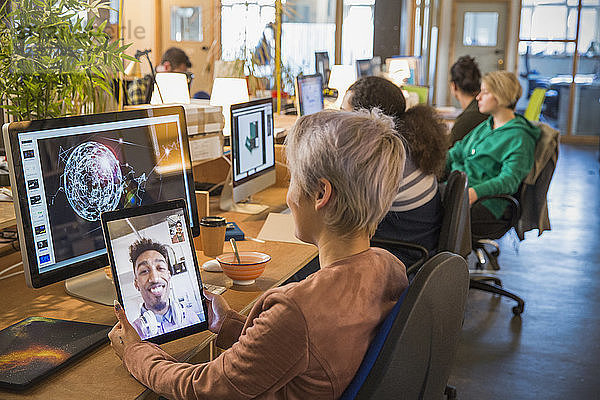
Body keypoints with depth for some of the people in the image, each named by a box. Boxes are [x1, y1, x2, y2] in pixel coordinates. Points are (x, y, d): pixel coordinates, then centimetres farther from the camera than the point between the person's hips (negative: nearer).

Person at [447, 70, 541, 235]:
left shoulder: (519, 137, -6)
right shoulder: (485, 126, 20)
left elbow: (509, 179, -17)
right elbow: (458, 152, 24)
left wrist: (476, 191, -33)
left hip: (485, 200, -8)